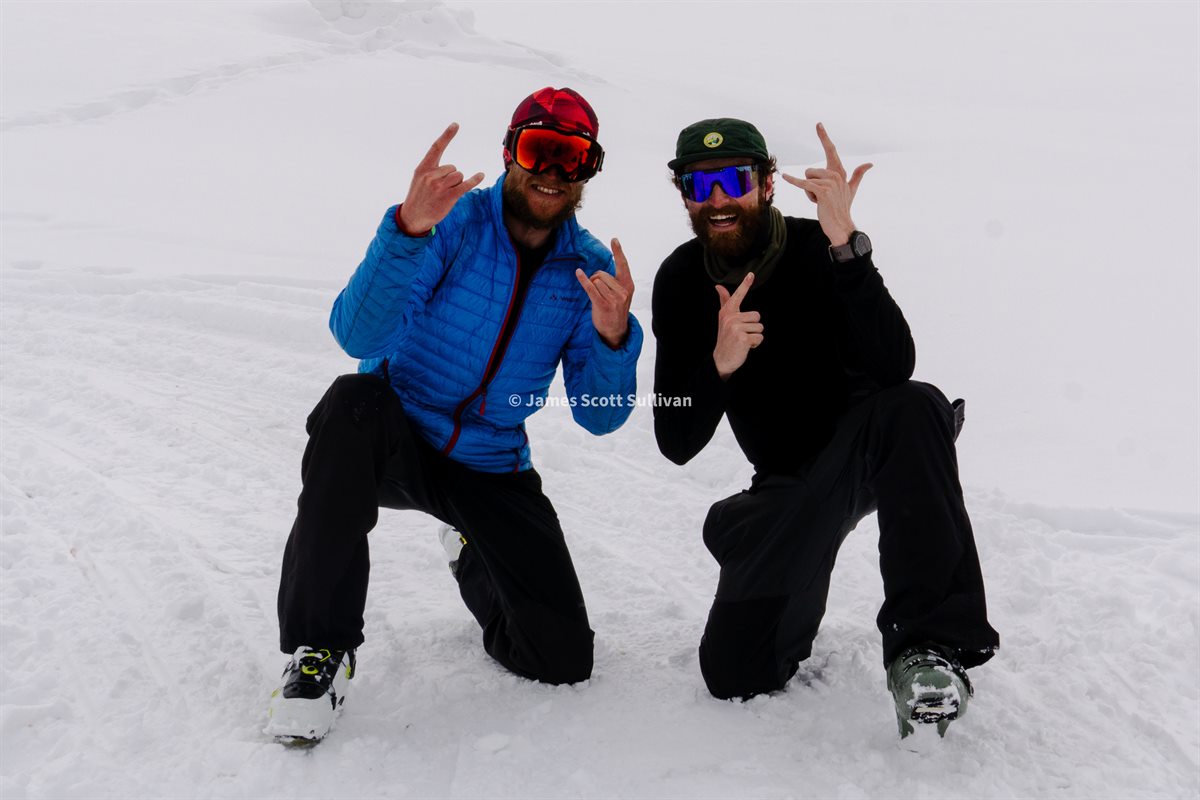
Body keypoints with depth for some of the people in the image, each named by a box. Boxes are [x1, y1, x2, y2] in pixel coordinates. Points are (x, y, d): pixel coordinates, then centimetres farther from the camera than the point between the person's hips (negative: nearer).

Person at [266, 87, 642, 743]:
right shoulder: (453, 220, -12)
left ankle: (472, 553, 31)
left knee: (563, 659, -4)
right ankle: (320, 650, -22)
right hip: (392, 441, -2)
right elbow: (357, 335, -25)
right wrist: (408, 230, -41)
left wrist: (613, 338, -27)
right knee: (353, 402, -39)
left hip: (489, 468, 3)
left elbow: (598, 416, -6)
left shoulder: (591, 267, -2)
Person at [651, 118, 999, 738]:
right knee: (734, 676, -8)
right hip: (787, 483, 3)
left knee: (914, 406, -39)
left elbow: (893, 367, -35)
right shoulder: (681, 281, -7)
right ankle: (800, 596, 26)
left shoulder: (817, 248, -18)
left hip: (866, 455, -3)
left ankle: (929, 643, -33)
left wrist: (844, 245, -43)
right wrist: (718, 364, -32)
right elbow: (677, 445, -13)